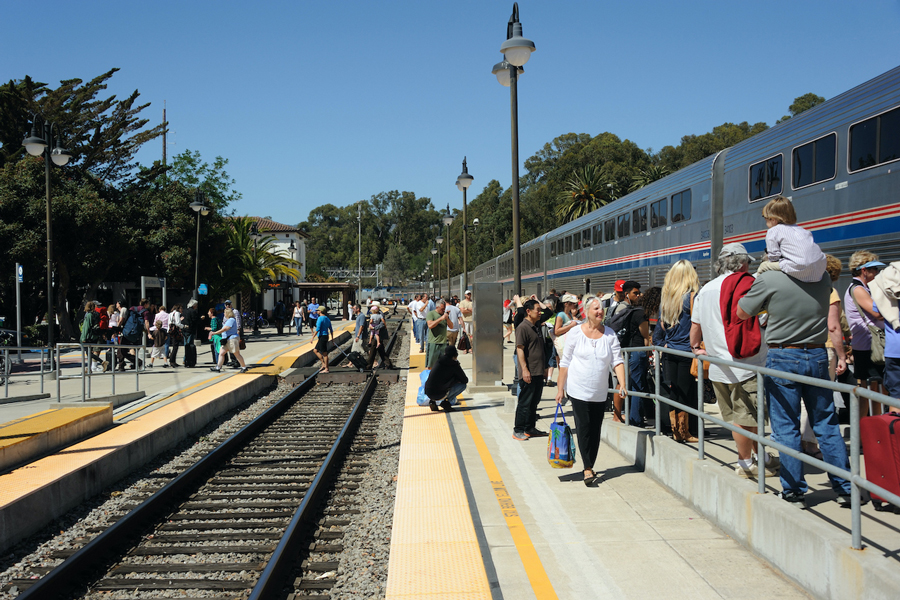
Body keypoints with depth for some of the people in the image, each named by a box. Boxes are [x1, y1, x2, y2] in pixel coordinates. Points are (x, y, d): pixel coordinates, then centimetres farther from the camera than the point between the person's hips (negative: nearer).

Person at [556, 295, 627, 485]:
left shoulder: (610, 334, 3)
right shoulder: (575, 332, -3)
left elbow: (617, 361, 0)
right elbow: (565, 362, 0)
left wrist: (622, 384, -15)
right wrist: (560, 388, -1)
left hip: (600, 392, 3)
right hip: (578, 389, -3)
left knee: (596, 430, 7)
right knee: (584, 428, -8)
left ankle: (590, 466, 20)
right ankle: (587, 469, -4)